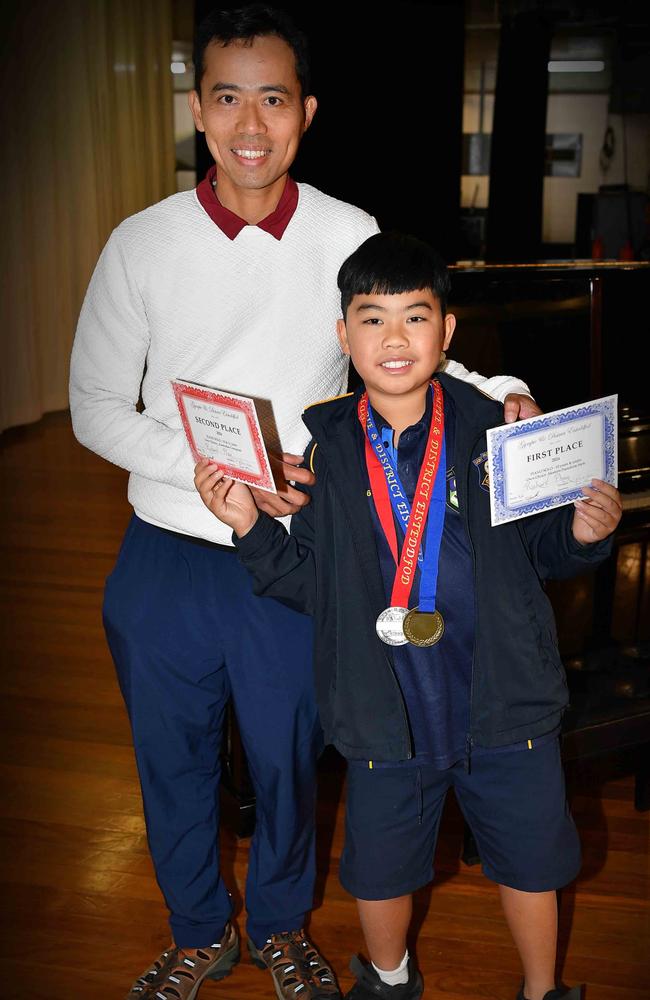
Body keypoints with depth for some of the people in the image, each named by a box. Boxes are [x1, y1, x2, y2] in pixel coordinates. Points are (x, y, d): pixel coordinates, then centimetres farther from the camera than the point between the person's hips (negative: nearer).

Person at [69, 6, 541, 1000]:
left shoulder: (351, 237, -6)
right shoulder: (142, 244, -6)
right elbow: (96, 408, -3)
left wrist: (498, 392, -15)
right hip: (167, 559, 1)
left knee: (288, 759, 18)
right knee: (174, 761, 18)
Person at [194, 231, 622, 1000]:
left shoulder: (493, 430, -9)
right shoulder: (325, 451, -5)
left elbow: (542, 547, 0)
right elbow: (307, 583, -2)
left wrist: (584, 534, -20)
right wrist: (249, 527, -16)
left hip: (504, 705, 0)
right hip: (385, 714, 1)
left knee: (529, 860, 19)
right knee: (378, 868, 21)